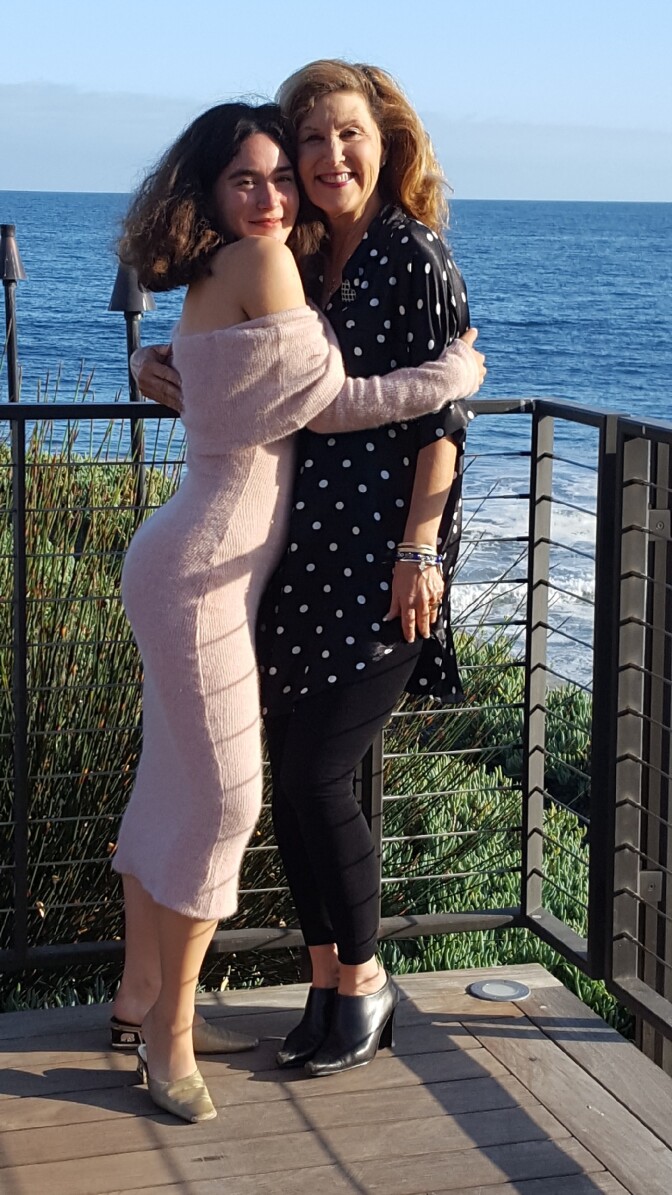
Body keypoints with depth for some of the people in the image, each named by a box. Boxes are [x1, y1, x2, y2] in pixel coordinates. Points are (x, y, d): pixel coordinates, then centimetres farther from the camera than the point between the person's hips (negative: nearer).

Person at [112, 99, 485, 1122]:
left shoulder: (215, 282, 14)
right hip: (201, 572, -10)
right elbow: (333, 404, -11)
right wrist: (457, 373, -3)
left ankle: (143, 991, 27)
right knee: (225, 794, -7)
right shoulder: (261, 264, -13)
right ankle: (169, 1025, 5)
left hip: (203, 566, 10)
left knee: (176, 785, 15)